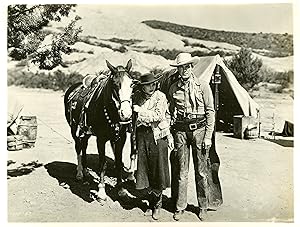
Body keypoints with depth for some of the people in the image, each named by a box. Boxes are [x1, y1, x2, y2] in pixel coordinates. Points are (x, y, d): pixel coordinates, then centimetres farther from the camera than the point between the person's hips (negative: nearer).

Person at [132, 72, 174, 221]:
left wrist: (141, 110, -16)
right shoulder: (137, 96, 6)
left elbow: (158, 115, -18)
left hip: (158, 135, -3)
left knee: (158, 171, 3)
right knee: (144, 171, 8)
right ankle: (151, 203, 27)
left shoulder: (160, 97, -6)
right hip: (142, 135, 4)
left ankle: (157, 205, 21)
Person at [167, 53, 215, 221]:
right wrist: (171, 134, 8)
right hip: (180, 131, 2)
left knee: (201, 171, 5)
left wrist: (208, 136, -6)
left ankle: (203, 206, 22)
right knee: (181, 171, 7)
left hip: (199, 129, -2)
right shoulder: (173, 88, 8)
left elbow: (210, 112, -1)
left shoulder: (203, 86, 0)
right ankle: (180, 207, 21)